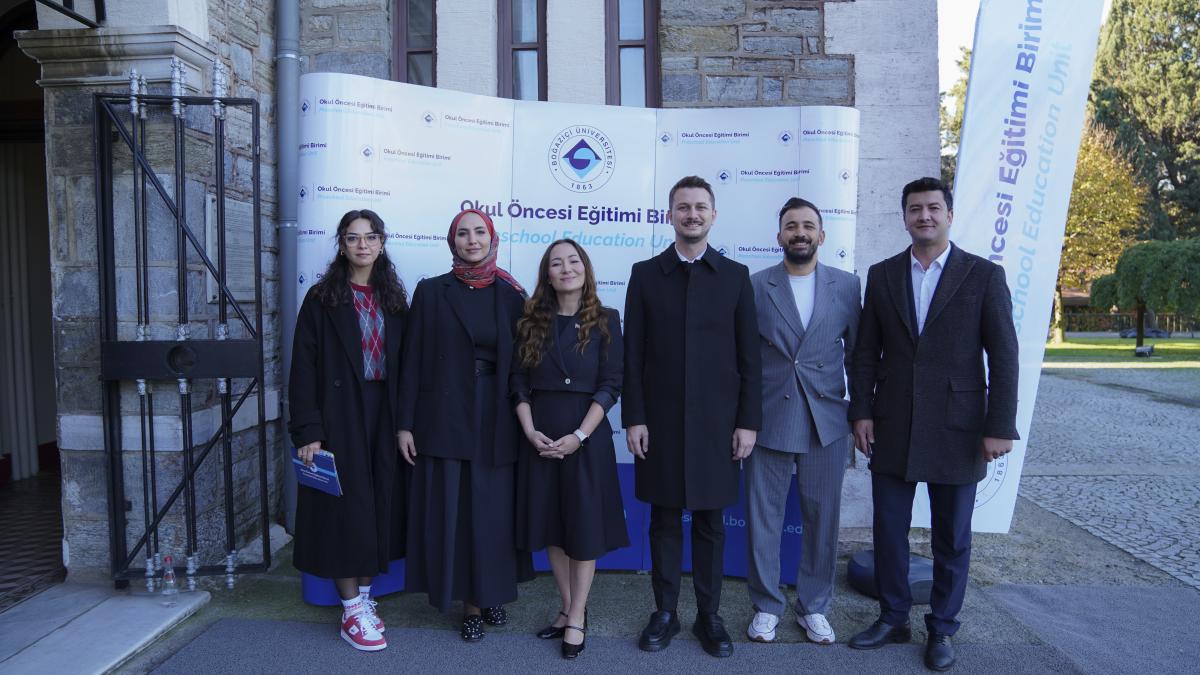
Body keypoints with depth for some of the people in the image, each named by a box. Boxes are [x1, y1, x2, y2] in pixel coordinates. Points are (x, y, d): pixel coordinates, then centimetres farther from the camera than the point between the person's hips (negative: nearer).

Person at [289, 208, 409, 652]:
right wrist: (308, 431, -14)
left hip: (383, 415, 4)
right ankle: (352, 610, 11)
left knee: (378, 504, 9)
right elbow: (304, 367, -7)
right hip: (340, 415, -4)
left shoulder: (393, 299, 10)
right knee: (346, 507, 0)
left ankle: (363, 594, 24)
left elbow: (402, 364, 10)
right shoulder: (322, 299, -3)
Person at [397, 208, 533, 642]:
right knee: (452, 512, 4)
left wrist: (525, 421, 0)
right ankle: (470, 602, 19)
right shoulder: (431, 292, 1)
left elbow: (522, 361, 5)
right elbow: (413, 360, -1)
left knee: (495, 511, 9)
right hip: (446, 418, -1)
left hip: (498, 421, 1)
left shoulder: (512, 295, 4)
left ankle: (492, 593, 28)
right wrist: (406, 423, -5)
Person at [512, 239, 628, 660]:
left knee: (584, 525, 4)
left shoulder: (605, 321, -2)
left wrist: (579, 435, -15)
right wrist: (531, 431, -11)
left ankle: (577, 617, 16)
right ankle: (568, 608, 25)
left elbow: (610, 386, -7)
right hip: (540, 435, 3)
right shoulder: (531, 322, 5)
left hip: (587, 434, -3)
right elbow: (519, 384, 3)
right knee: (551, 524, 10)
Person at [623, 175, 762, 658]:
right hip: (660, 421, 0)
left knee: (710, 522, 8)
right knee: (664, 520, 9)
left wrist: (748, 421, -2)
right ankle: (665, 613, 22)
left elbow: (749, 356, 3)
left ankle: (709, 615, 22)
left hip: (716, 422, 0)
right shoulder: (645, 274, 3)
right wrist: (633, 418, -4)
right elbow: (633, 354, 1)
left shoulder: (735, 276, 4)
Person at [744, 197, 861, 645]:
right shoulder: (755, 286, -1)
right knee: (763, 517, 7)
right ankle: (766, 606, 24)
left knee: (822, 517, 10)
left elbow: (857, 351, 8)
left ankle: (813, 607, 28)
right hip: (768, 419, -1)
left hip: (827, 423, 2)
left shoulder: (847, 285, 4)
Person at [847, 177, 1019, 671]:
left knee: (952, 539, 10)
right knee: (888, 529, 10)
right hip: (892, 427, 2)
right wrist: (861, 412, 1)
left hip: (957, 428, -2)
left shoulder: (984, 275, -2)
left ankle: (942, 629, 27)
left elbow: (1004, 357, -4)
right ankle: (892, 618, 28)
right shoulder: (882, 275, 6)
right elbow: (866, 352, 7)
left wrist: (1000, 427, -9)